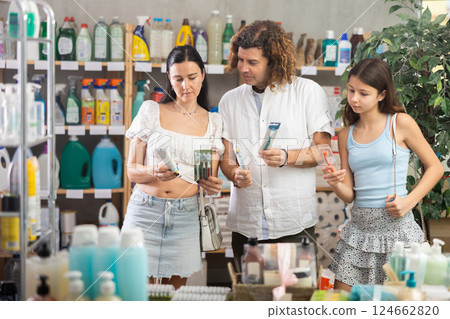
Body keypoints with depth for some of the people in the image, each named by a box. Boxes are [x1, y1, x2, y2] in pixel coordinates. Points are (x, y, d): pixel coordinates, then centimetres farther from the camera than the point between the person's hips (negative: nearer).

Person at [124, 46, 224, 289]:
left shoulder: (213, 122, 10)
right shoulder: (150, 111, 4)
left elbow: (211, 180, 12)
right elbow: (132, 171, 2)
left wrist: (212, 186, -12)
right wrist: (155, 172, -19)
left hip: (186, 214, 2)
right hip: (145, 211, -2)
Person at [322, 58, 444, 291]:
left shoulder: (401, 123, -3)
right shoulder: (347, 134, 9)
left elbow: (435, 167, 1)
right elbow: (349, 195, 8)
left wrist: (409, 201, -12)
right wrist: (335, 184, -15)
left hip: (395, 226, -4)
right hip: (359, 226, 4)